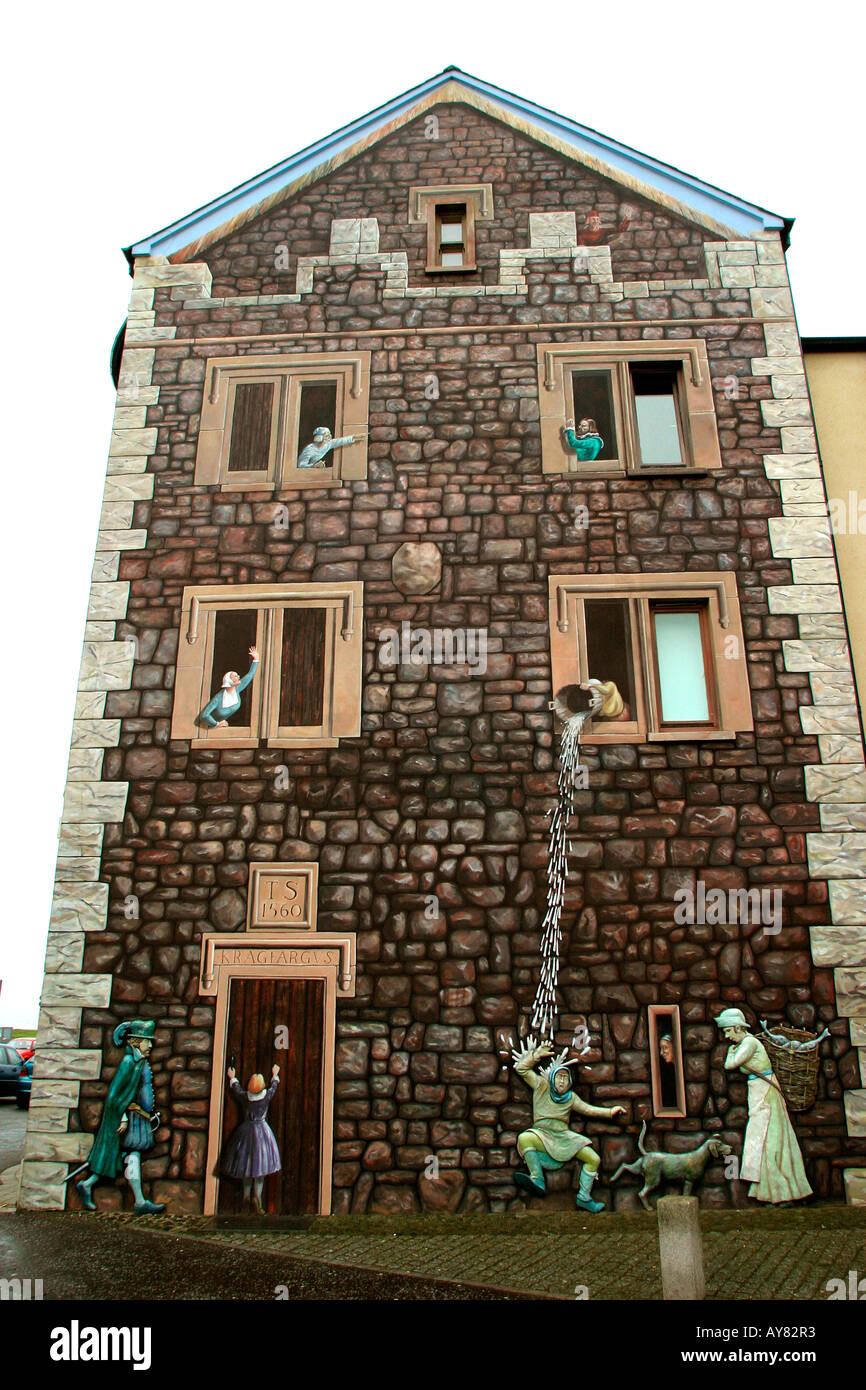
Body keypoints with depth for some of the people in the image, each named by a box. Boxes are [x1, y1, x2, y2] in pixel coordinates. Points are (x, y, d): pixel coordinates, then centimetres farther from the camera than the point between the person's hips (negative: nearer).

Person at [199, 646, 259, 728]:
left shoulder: (237, 689, -19)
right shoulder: (218, 698, -37)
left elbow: (250, 675, -8)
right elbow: (204, 715, -38)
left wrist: (256, 659, -9)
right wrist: (216, 724, -27)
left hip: (223, 722, 6)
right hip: (211, 724, -6)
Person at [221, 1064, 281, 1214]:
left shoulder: (244, 1097, -6)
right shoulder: (267, 1096, -7)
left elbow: (235, 1088, 16)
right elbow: (274, 1086, 15)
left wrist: (233, 1078, 35)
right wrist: (275, 1075, 34)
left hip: (245, 1132, 2)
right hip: (262, 1131, -2)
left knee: (246, 1164, 15)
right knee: (260, 1166, 1)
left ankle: (246, 1196, 19)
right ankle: (257, 1197, -12)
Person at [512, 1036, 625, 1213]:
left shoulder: (571, 1097, 10)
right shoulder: (542, 1086, 2)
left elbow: (588, 1109, 11)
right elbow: (521, 1069, -4)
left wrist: (610, 1111, -1)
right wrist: (537, 1055, -16)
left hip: (563, 1136, 3)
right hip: (542, 1133, -3)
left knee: (594, 1159, -11)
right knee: (524, 1138, -37)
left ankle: (584, 1198, 4)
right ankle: (537, 1180, -31)